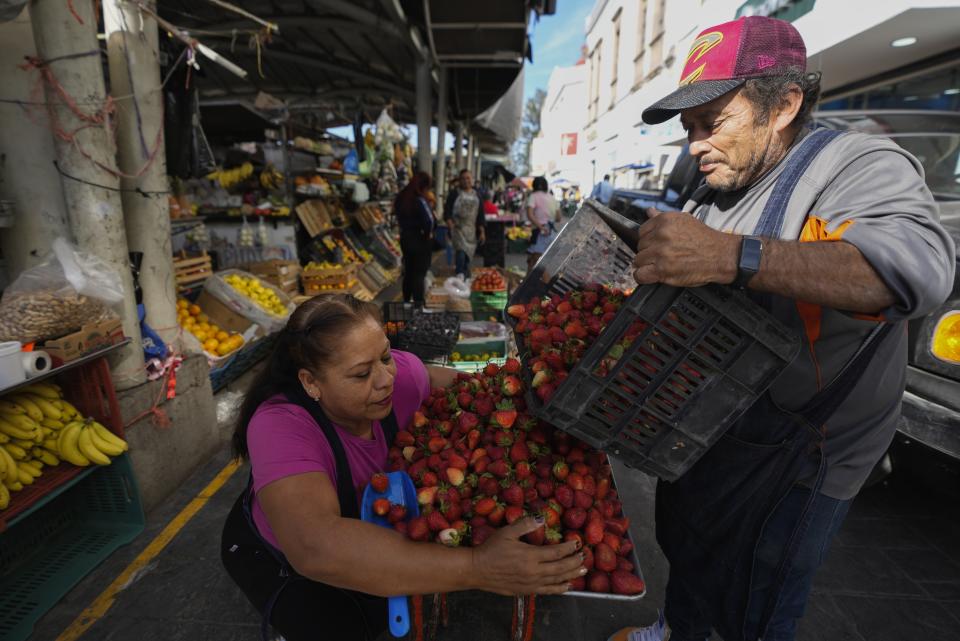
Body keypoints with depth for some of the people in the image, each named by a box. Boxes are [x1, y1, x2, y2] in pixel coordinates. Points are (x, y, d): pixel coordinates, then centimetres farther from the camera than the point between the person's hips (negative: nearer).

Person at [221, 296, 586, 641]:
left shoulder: (399, 373, -25)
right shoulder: (280, 427, -39)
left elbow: (435, 378, -1)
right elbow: (316, 548, -53)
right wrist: (474, 568, -56)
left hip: (369, 523, 4)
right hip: (282, 552, -4)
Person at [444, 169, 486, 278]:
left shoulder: (476, 195, 13)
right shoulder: (454, 193, 2)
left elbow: (480, 215, 14)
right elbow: (447, 211, -4)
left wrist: (482, 232, 10)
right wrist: (450, 224, -21)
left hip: (472, 230, 4)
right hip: (458, 228, -4)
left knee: (469, 254, 10)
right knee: (461, 252, -21)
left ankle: (467, 277, 26)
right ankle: (460, 276, -19)